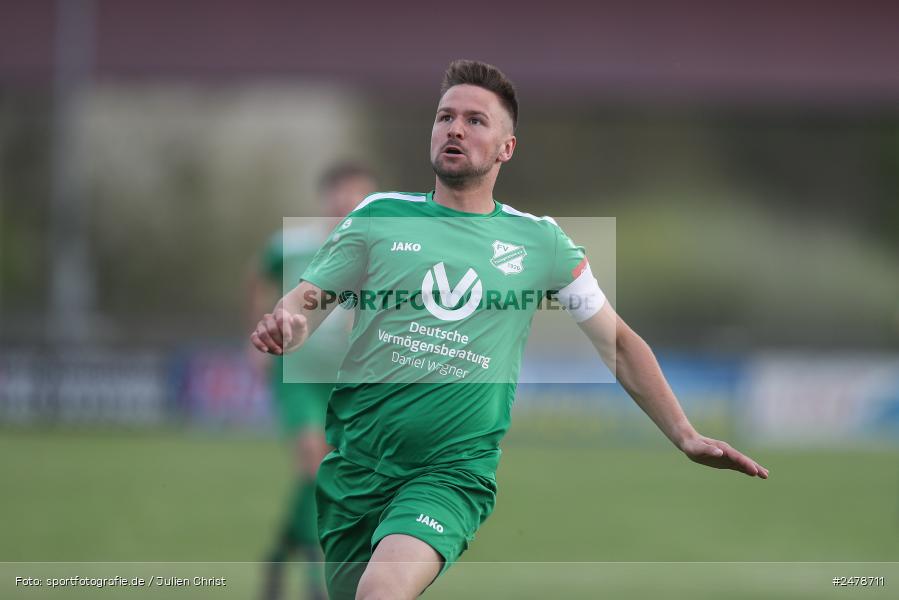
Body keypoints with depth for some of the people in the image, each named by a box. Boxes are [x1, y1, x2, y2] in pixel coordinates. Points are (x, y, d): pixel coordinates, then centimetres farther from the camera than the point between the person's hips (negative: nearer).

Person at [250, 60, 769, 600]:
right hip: (353, 463, 2)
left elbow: (617, 342, 13)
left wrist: (686, 436, 6)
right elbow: (307, 302, 3)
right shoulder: (380, 216, 7)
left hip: (454, 469, -2)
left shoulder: (539, 241, 7)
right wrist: (285, 325, -22)